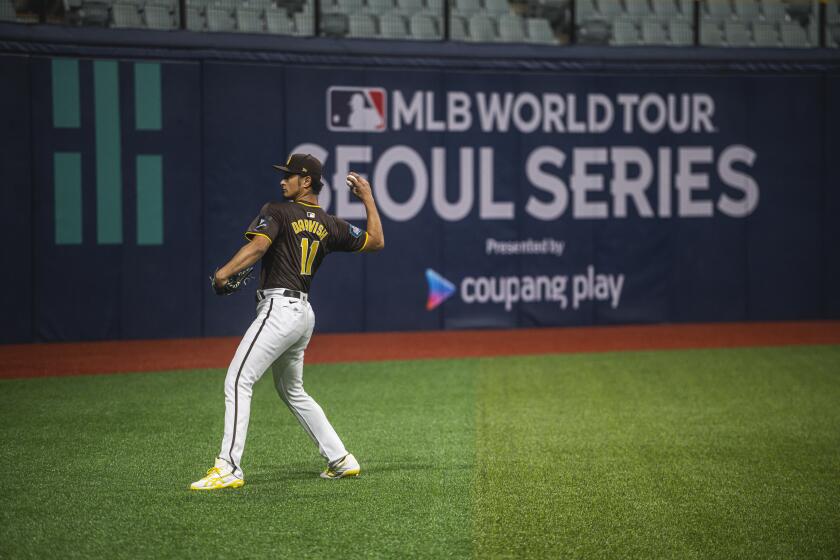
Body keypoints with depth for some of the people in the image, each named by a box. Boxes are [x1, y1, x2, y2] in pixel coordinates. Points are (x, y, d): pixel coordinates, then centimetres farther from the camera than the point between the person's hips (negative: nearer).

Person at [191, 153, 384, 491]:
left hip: (278, 308, -8)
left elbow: (258, 245, -22)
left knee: (238, 381, -12)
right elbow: (376, 241, 21)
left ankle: (229, 468, -22)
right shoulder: (329, 225, 14)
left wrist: (225, 272, -28)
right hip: (304, 312, 8)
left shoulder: (278, 212, -5)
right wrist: (368, 199, 28)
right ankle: (340, 460, 23)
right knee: (292, 392, 24)